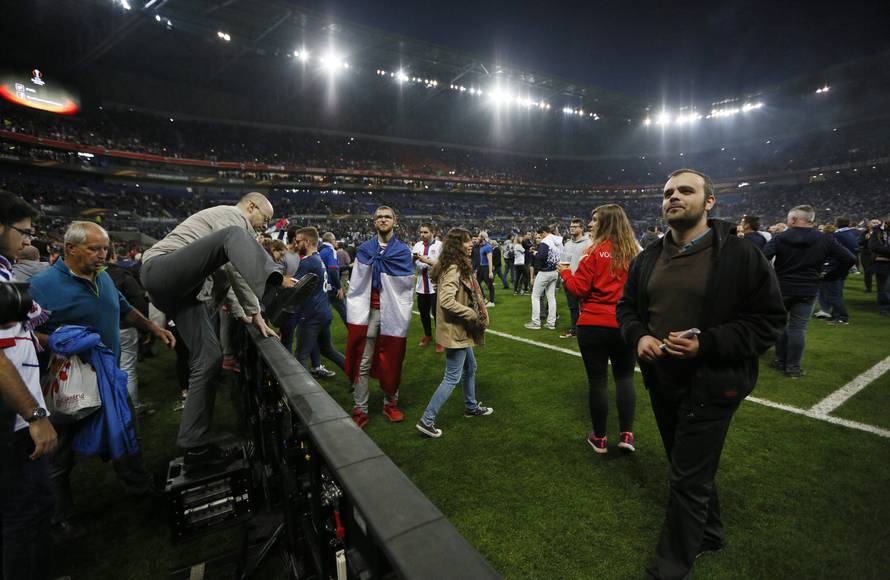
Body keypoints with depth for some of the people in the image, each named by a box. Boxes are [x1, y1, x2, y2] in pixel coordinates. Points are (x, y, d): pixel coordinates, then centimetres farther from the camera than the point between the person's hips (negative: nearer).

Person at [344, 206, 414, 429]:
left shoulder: (403, 250, 4)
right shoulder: (365, 249, 6)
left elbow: (407, 282, -7)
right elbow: (355, 284, 2)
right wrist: (353, 313, -5)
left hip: (393, 313, 0)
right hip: (366, 312, 1)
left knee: (392, 362, 11)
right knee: (362, 364, 2)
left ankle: (390, 403, 29)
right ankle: (360, 410, 13)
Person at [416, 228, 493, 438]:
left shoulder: (460, 266, 8)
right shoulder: (453, 270, -22)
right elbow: (446, 301, -32)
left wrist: (474, 314, 7)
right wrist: (473, 314, -23)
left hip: (461, 330, 10)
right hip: (455, 331, -10)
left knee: (470, 368, 24)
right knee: (453, 378, -3)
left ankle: (471, 407, 42)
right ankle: (427, 420, 5)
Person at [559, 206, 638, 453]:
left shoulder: (594, 252, -12)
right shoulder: (635, 252, 3)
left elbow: (579, 289, -12)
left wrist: (565, 272, 5)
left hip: (593, 325, -3)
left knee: (597, 379, 7)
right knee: (624, 377, 18)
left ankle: (599, 438, 20)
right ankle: (626, 434, 16)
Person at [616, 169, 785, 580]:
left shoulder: (740, 255, -11)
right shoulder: (647, 258, 4)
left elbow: (769, 319, -10)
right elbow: (626, 306, 11)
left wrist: (706, 343, -23)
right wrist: (638, 336, -10)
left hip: (711, 386, -5)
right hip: (661, 381, 6)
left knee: (688, 479, 4)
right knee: (691, 468, 23)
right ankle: (709, 533, 48)